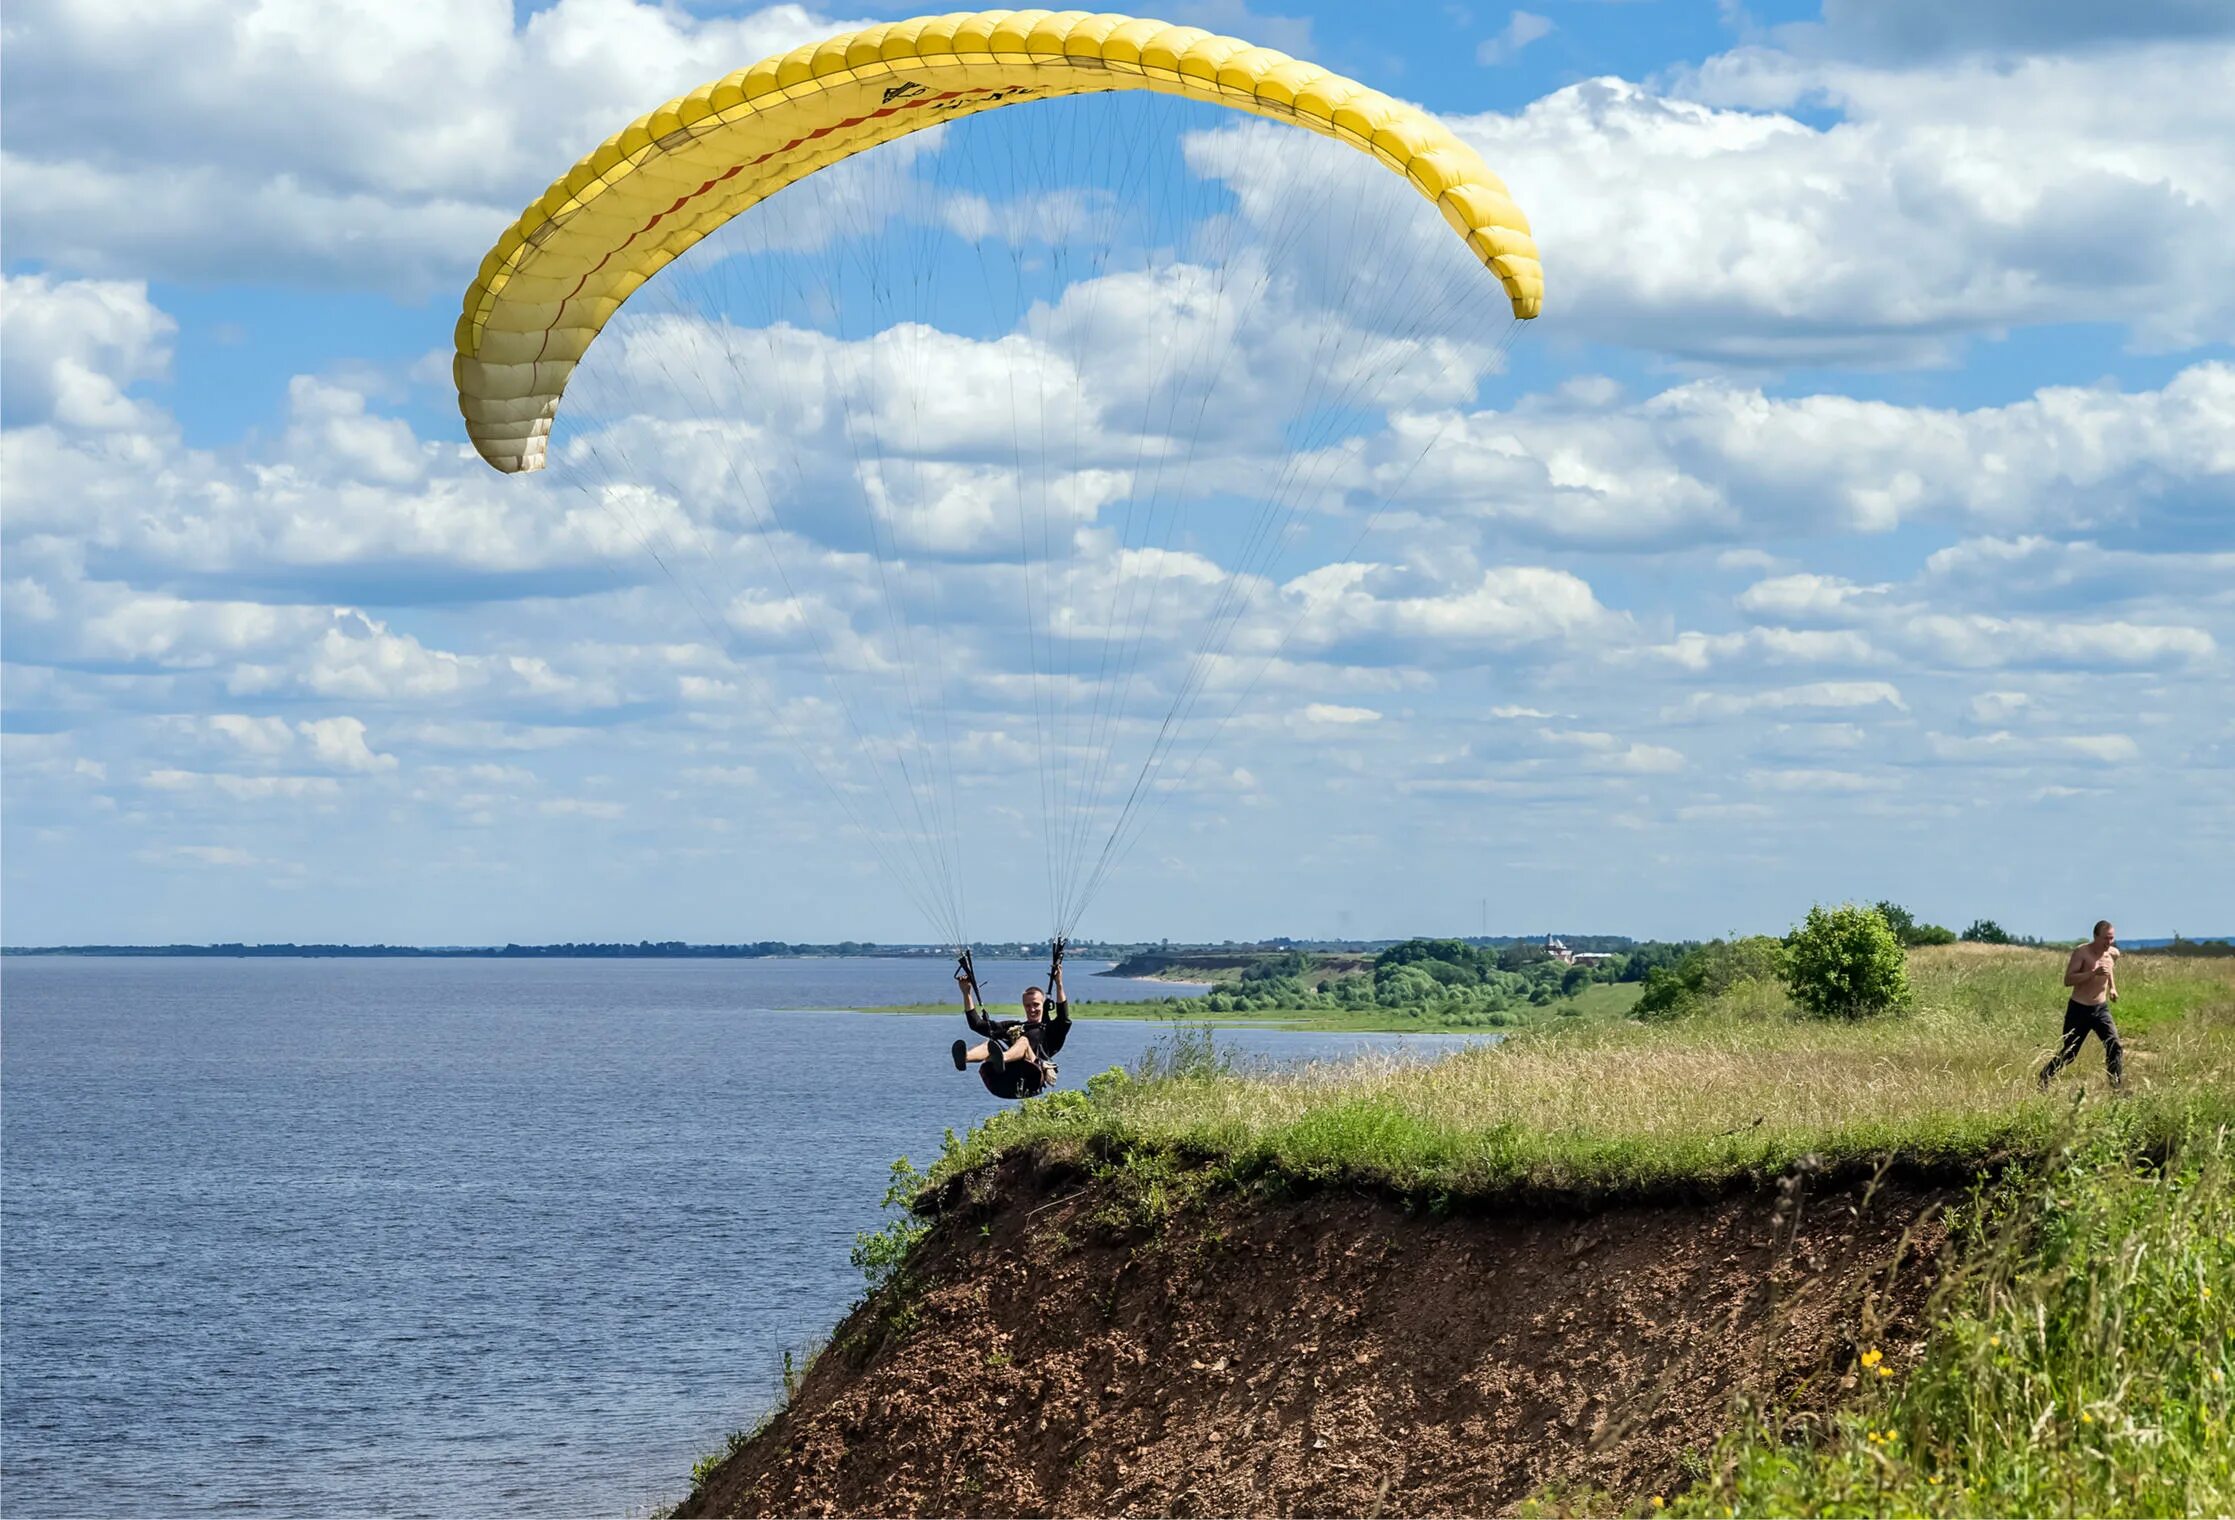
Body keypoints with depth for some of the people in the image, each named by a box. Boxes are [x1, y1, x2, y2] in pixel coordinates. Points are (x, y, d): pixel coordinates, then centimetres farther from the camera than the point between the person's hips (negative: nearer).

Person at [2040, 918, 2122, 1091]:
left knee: (2114, 1047, -15)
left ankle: (2117, 1088, -11)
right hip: (2079, 1009, -4)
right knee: (2068, 1053, 5)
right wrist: (2093, 973, -32)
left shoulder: (2113, 954, 2)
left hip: (2101, 1009, 4)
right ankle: (2043, 1078, 27)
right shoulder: (2082, 953, -16)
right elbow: (2068, 980, -24)